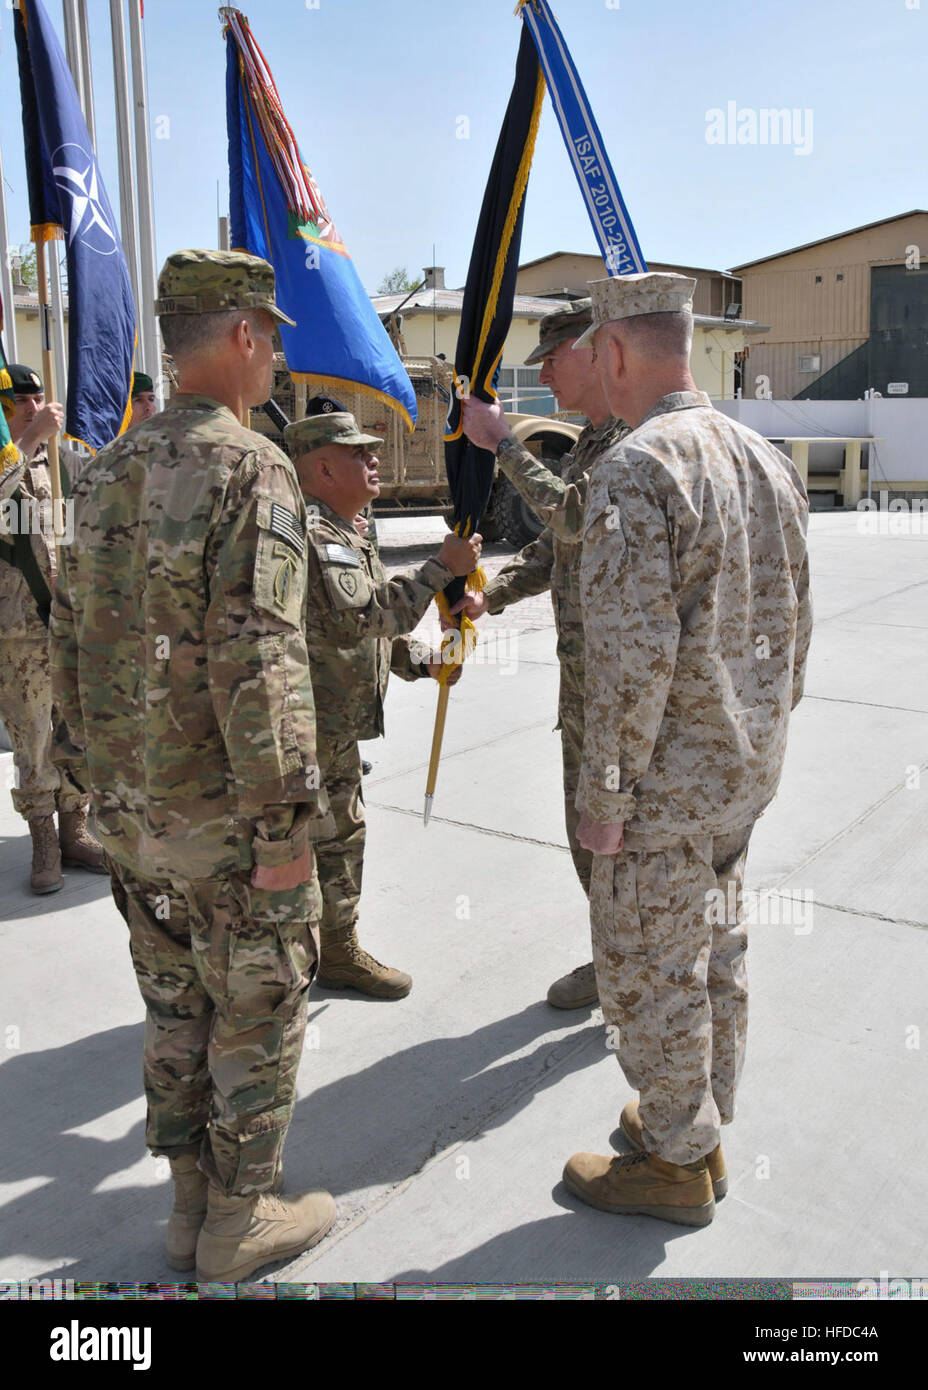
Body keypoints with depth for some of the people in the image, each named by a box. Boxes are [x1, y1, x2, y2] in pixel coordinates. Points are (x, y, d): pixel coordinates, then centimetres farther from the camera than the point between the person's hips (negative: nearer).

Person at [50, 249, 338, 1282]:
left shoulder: (109, 472, 9)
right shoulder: (250, 469, -16)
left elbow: (70, 637, 13)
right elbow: (256, 661, -23)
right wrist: (286, 824, -20)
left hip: (129, 806, 8)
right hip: (225, 810, -7)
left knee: (175, 1004, 19)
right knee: (257, 1007, 10)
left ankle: (191, 1207, 33)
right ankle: (241, 1219, 25)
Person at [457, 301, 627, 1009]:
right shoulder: (590, 444, 16)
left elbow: (577, 516, -29)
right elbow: (554, 545, 20)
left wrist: (504, 443, -20)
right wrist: (489, 594, 7)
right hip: (584, 668, 9)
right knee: (588, 823, 17)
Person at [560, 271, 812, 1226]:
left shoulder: (634, 470, -21)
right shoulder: (765, 459, 6)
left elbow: (632, 655, -26)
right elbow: (794, 624, 12)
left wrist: (603, 796, -17)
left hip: (667, 785, -9)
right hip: (745, 771, 9)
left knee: (647, 970, 8)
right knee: (715, 949, 22)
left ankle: (676, 1165, 26)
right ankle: (704, 1124, 40)